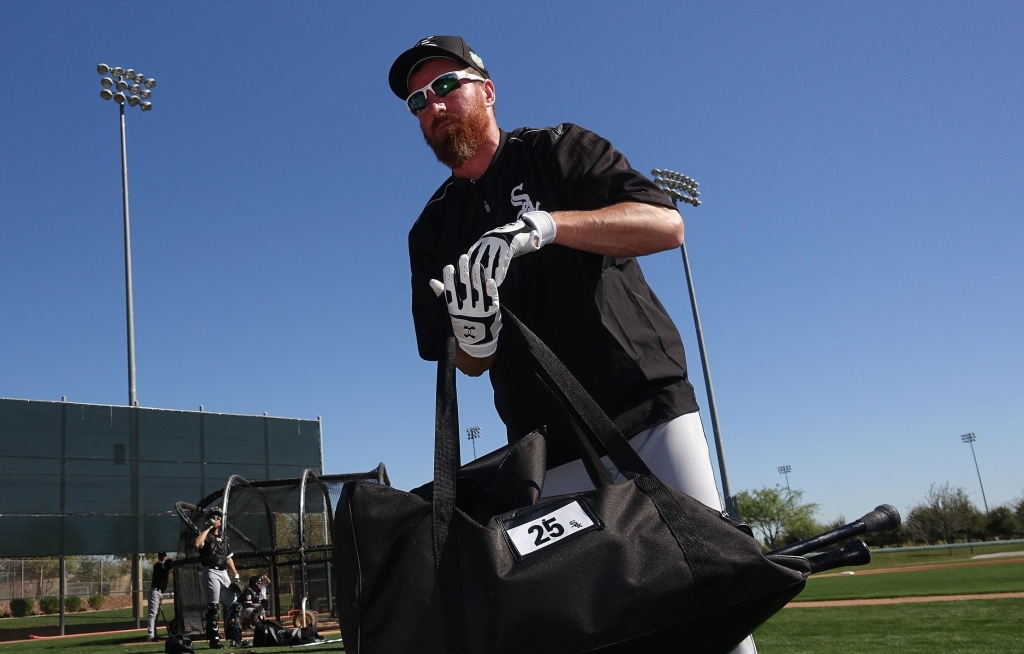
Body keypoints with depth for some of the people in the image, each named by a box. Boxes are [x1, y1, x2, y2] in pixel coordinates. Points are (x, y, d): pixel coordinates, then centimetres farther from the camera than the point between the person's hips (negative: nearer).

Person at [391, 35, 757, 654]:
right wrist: (474, 334, -12)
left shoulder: (559, 151, 6)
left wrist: (546, 224, -22)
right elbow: (471, 363, 13)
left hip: (649, 412, -2)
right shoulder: (432, 232, 15)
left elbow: (667, 224, -10)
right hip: (549, 454, 3)